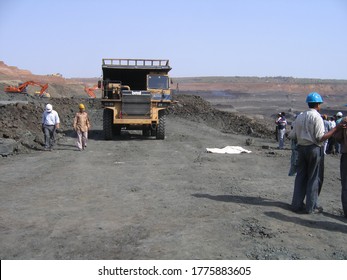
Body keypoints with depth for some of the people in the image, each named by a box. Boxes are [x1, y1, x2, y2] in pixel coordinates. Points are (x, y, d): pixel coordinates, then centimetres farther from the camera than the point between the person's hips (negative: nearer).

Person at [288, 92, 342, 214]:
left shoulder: (300, 117, 8)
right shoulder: (317, 117, -11)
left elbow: (292, 136, 8)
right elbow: (320, 138, -18)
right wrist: (335, 129, -16)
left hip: (301, 148, 6)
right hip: (313, 149, -6)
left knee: (301, 176, 13)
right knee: (314, 178, 3)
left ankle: (297, 204, 18)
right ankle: (311, 207, 8)